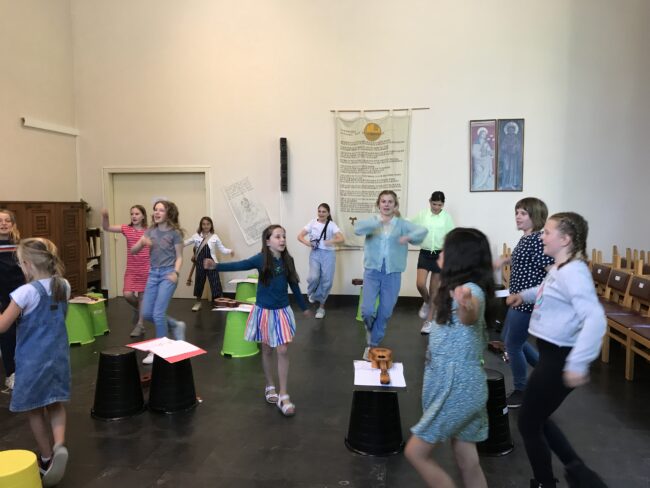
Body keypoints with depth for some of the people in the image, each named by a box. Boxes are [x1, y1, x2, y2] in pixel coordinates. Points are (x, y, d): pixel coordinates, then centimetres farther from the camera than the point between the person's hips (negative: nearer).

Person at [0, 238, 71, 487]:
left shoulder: (26, 292, -20)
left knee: (35, 410, 14)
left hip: (33, 358, -5)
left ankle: (47, 457, 26)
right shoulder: (64, 285, -2)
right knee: (55, 404, 19)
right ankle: (59, 445, -3)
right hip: (58, 354, 5)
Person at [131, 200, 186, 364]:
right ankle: (175, 325, 28)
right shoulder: (150, 231, 9)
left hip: (168, 274, -6)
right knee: (147, 313, 6)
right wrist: (142, 243, -13)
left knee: (158, 313, -9)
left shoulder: (175, 233, -4)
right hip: (153, 273, 6)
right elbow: (133, 251, 8)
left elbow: (179, 257, -2)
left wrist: (176, 273, -19)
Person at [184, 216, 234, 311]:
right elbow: (185, 243, 6)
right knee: (199, 282, 11)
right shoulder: (196, 236, 3)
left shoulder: (214, 237, 1)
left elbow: (222, 249, 1)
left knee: (215, 283, -3)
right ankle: (198, 302, 29)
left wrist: (230, 251, -17)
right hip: (200, 264, 2)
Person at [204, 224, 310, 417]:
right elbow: (239, 265, -26)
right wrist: (216, 266, -43)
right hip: (264, 310, -2)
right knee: (267, 350, 13)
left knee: (283, 351, -2)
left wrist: (304, 307, 19)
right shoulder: (261, 259, -12)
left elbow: (293, 284, 10)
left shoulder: (287, 260, -3)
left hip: (282, 310, 2)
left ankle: (283, 396, 6)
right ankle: (270, 387, 32)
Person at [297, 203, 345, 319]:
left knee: (326, 281, 1)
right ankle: (311, 294, 15)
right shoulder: (312, 222, 3)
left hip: (328, 254, 0)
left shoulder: (331, 224, -2)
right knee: (314, 277, -19)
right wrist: (307, 243, -17)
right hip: (315, 253, 1)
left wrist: (331, 241, -32)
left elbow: (342, 239, -13)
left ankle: (321, 306, 20)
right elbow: (300, 236, 3)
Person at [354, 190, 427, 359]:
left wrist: (409, 237, -33)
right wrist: (379, 221, -31)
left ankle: (372, 344, 26)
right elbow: (357, 228, -19)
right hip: (372, 271, -1)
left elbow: (422, 230, -13)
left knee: (385, 313, 6)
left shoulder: (402, 224, 2)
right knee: (367, 310, -8)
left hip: (392, 274, 1)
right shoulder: (372, 221, 2)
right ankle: (371, 330, 27)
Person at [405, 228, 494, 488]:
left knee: (416, 452, 1)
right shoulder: (460, 287, 9)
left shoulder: (470, 290, -21)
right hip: (457, 385, 9)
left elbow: (469, 317, -47)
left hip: (458, 388, -9)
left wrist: (466, 306, -67)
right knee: (468, 463, 16)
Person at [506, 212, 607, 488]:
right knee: (538, 418, 23)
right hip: (551, 354, 10)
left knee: (528, 424, 7)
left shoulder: (573, 271, -23)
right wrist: (524, 295, 21)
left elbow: (595, 318, -33)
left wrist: (577, 364, -35)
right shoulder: (559, 268, 8)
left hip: (559, 359, -10)